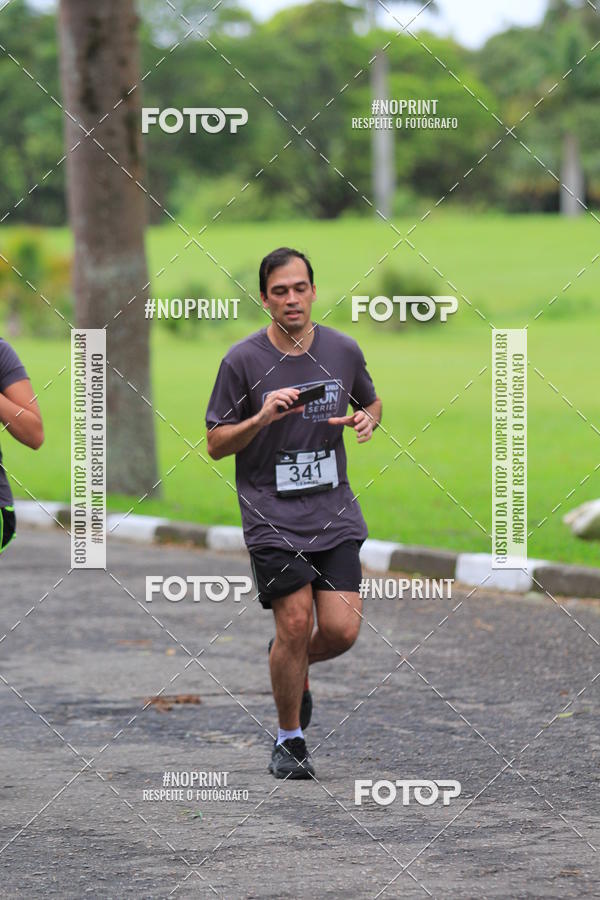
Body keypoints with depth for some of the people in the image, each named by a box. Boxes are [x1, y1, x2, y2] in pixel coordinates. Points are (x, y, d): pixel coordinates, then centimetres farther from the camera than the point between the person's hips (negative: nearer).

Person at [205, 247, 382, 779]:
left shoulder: (343, 350, 3)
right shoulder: (243, 361, -6)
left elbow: (371, 401, 23)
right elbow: (216, 444, -2)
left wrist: (366, 418, -1)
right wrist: (262, 418, -19)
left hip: (335, 511, 3)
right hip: (272, 516, -3)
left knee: (341, 630, -7)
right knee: (296, 623, -9)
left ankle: (294, 667, 29)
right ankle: (290, 739, 12)